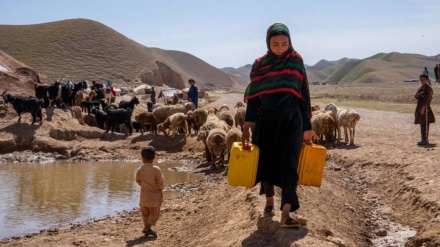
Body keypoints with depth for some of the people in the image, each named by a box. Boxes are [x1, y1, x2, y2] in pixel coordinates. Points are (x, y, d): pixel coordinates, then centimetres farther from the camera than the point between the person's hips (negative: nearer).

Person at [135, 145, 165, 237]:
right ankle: (148, 227, -9)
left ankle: (146, 226, 25)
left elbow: (138, 180, 1)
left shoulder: (140, 169, -6)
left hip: (144, 193, 4)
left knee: (145, 212, 19)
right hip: (154, 194, -4)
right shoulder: (156, 169, -17)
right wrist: (160, 188, 6)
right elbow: (160, 181, -15)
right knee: (154, 212, 3)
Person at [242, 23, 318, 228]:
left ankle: (286, 214, -13)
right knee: (266, 160, 11)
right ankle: (269, 201, 33)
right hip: (266, 119, 1)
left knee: (289, 163, -9)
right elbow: (253, 97, 5)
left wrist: (307, 128, 3)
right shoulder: (260, 64, 3)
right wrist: (247, 127, -2)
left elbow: (303, 95, 4)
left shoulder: (296, 61, 2)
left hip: (291, 119, -1)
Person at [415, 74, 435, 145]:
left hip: (425, 107, -9)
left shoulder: (428, 88, -10)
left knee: (425, 124, -11)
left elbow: (427, 98, -19)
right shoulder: (420, 88, 18)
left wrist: (423, 107, -28)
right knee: (422, 123, 12)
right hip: (420, 107, 9)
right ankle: (424, 139, 20)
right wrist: (421, 94, -15)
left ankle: (425, 140, -12)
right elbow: (416, 96, 6)